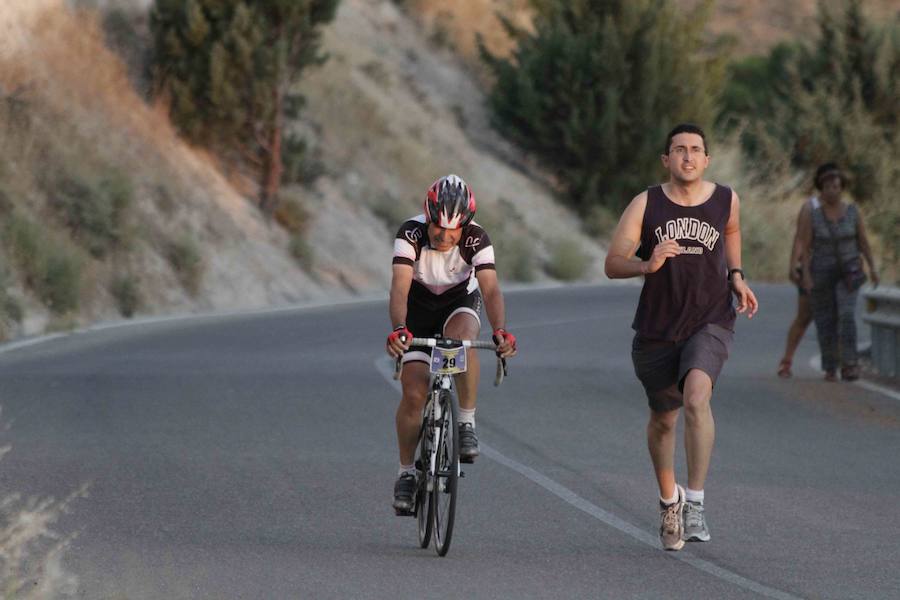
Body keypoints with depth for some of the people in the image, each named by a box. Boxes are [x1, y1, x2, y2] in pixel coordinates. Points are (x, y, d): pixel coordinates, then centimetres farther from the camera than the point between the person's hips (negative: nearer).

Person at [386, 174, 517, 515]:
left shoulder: (476, 239, -27)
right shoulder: (411, 234, -30)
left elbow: (490, 289, -36)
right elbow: (400, 286, -40)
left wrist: (500, 331, -54)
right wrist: (398, 329, -57)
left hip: (459, 303, 0)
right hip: (418, 306, 0)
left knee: (463, 335, -36)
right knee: (414, 391, -10)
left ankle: (467, 423, -22)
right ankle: (406, 472, 7)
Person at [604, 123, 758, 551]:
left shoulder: (726, 200, -1)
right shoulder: (646, 205, -7)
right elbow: (612, 265, -10)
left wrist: (736, 276, 8)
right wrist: (647, 265, -30)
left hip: (709, 323, -1)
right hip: (656, 330, 1)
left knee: (697, 396, -28)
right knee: (662, 420, 15)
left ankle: (695, 502, -29)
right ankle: (668, 500, 42)